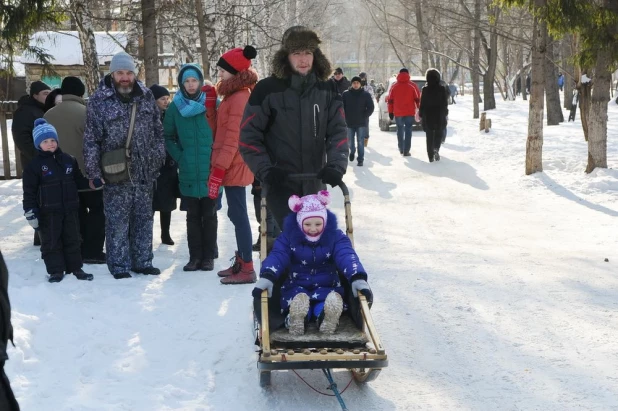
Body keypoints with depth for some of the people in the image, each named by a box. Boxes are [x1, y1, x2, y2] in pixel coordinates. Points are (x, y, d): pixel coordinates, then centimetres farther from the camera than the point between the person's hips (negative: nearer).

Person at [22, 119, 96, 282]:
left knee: (72, 239, 11)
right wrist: (30, 212, -12)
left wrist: (93, 182, 0)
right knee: (51, 242, 3)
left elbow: (78, 180, 15)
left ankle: (75, 268, 20)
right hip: (48, 212, -3)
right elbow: (29, 191, -8)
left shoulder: (69, 160, 5)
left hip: (70, 209, 4)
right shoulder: (35, 165, -8)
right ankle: (56, 270, 12)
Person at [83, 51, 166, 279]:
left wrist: (159, 159, 9)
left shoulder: (146, 96, 6)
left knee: (144, 218, 12)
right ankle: (119, 266, 10)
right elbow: (90, 139, -6)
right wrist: (94, 172, -8)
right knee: (117, 221, 0)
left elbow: (158, 131, 13)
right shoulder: (99, 101, -7)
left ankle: (143, 261, 23)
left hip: (144, 172, 4)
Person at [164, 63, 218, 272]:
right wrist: (179, 157, 0)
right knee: (192, 217, 8)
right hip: (188, 173, 2)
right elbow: (168, 137, 11)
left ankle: (208, 257, 14)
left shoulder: (213, 103, -3)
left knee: (209, 216, 6)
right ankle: (195, 256, 15)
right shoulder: (175, 107, 3)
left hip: (211, 171, -2)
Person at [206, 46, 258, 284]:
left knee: (238, 215, -6)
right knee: (236, 214, 15)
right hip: (232, 166, 10)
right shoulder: (236, 95, 15)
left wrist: (218, 169, -21)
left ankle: (247, 269, -2)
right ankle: (241, 261, 23)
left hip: (233, 166, -10)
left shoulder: (239, 98, -16)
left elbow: (233, 139, -20)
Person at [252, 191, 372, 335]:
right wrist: (266, 278, -38)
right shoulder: (289, 237, -1)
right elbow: (277, 256, -16)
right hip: (296, 287, 0)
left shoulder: (336, 236, -2)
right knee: (299, 300, -36)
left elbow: (347, 256, -17)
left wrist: (358, 279, -38)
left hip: (327, 287, 1)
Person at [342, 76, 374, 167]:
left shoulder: (366, 95, -1)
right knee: (350, 141, 12)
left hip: (361, 123, -2)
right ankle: (352, 151, 42)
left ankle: (360, 159, 2)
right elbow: (342, 108, 4)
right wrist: (345, 117, -5)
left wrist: (364, 117, -7)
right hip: (349, 123, 2)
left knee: (361, 142, -4)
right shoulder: (346, 94, 1)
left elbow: (370, 108, 0)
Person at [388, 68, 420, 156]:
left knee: (400, 130, 17)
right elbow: (417, 99, -2)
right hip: (409, 113, -2)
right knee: (408, 131, 0)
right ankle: (406, 151, -5)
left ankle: (401, 149, 22)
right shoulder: (412, 86, -2)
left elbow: (390, 100, 6)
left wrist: (390, 112, 12)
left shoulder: (394, 86, 5)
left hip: (398, 113, 2)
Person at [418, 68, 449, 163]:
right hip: (439, 116, 0)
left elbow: (422, 103, -3)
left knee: (429, 136, 6)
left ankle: (430, 156, 4)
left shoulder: (425, 89, -5)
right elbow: (445, 103, 1)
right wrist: (445, 113, 12)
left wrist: (421, 115, 4)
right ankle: (436, 149, -16)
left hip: (428, 116, 0)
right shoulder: (442, 89, -3)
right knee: (438, 134, 11)